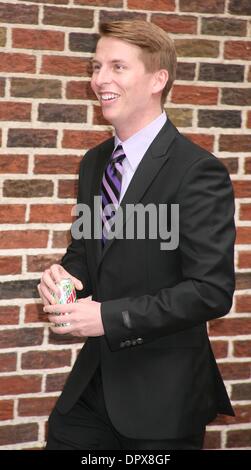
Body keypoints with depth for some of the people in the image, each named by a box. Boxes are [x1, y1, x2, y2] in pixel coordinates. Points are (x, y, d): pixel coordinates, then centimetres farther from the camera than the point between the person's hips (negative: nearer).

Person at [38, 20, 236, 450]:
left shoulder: (199, 172, -16)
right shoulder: (93, 164, 8)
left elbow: (212, 290, -20)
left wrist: (108, 317, -22)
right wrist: (65, 273, -5)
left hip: (162, 395, -7)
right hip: (92, 382, 7)